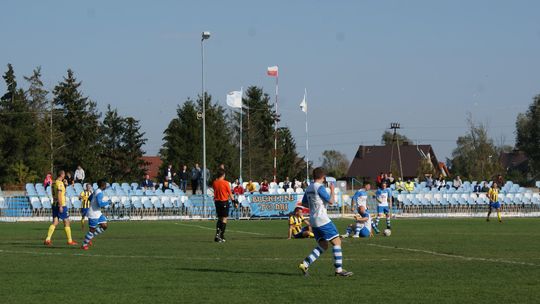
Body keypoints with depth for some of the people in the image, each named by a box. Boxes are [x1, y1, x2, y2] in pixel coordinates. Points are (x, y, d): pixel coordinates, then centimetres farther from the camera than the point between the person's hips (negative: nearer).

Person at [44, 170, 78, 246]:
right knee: (66, 222, 3)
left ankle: (48, 239, -7)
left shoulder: (53, 183, 11)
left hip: (55, 205, 8)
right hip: (61, 205, -8)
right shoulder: (60, 183, -15)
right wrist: (61, 206, -22)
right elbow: (59, 195, -21)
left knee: (55, 223, 5)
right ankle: (69, 240, 9)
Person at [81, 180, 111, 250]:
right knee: (92, 229, -3)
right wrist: (108, 203, -12)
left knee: (105, 226, 7)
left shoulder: (97, 191, 11)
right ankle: (84, 245, 9)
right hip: (93, 214, -10)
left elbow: (90, 198, 24)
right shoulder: (99, 193, -19)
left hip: (98, 213, 10)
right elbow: (100, 204, -27)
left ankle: (90, 237, 16)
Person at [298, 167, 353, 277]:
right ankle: (339, 269, -6)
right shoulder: (319, 187, -13)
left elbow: (304, 203, 22)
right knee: (337, 242, -3)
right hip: (322, 220, -9)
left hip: (313, 221, 9)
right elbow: (331, 201, -15)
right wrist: (332, 190, 0)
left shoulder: (309, 188, 13)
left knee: (323, 246, 11)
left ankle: (304, 264, -2)